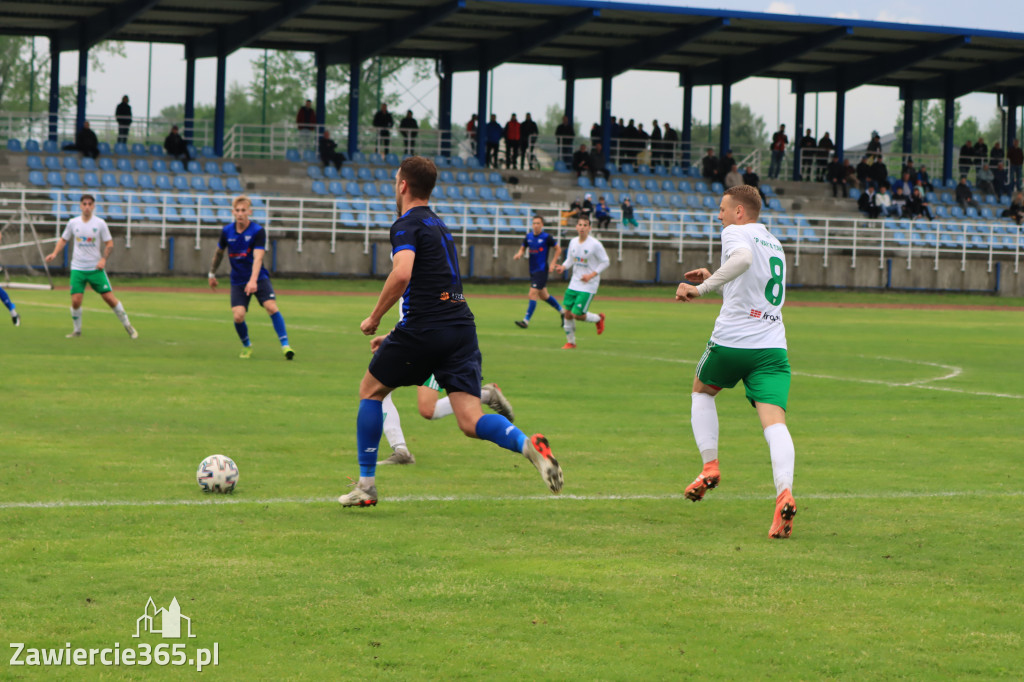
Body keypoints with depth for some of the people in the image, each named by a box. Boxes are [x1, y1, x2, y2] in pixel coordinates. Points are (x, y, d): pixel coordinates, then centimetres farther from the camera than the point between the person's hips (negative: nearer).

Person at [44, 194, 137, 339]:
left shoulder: (100, 223, -3)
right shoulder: (73, 223, 2)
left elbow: (109, 244, 2)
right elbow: (63, 240, 14)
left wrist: (103, 259, -12)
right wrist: (54, 254, -1)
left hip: (96, 268, -1)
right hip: (77, 268, 1)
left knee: (109, 297, -5)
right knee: (75, 301, -9)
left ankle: (128, 326, 10)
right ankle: (77, 330, 11)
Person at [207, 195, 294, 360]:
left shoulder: (258, 231, -14)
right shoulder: (227, 231, -2)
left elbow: (258, 257, -24)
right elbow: (219, 252, 18)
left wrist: (253, 280, -37)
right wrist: (212, 273, 26)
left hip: (259, 278, -2)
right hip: (238, 281, 2)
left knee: (272, 307, -23)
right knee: (238, 316, -14)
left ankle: (285, 345, -15)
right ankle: (246, 346, 14)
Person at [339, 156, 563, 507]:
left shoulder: (407, 225, -2)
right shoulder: (438, 224, 25)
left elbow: (401, 274, -21)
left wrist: (374, 319, -8)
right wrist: (394, 335, 33)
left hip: (426, 329, -7)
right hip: (462, 327, 7)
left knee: (370, 389, 16)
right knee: (471, 422, -3)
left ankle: (366, 485, 17)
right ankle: (528, 445, -32)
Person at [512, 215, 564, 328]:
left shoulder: (546, 237, -10)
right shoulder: (529, 236, 6)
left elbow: (558, 249, -1)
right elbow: (523, 248, 18)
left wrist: (553, 263, -7)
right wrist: (519, 254, -5)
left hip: (542, 270, -7)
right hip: (532, 270, 7)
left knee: (533, 294, -15)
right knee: (543, 296, 17)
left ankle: (526, 321, -14)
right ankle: (562, 311, 37)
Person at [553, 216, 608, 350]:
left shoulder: (595, 244, -13)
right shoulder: (573, 242, 4)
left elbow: (605, 262, -8)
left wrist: (591, 275, -17)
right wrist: (563, 267, -6)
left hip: (589, 286, -6)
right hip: (574, 284, 6)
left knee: (577, 315, -11)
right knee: (567, 313, 3)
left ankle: (599, 318, 19)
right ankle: (570, 342, 20)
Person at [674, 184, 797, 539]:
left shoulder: (736, 232, -1)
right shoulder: (774, 244, 25)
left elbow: (743, 259, -25)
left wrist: (702, 288, -23)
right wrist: (713, 279, 34)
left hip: (732, 341, -5)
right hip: (773, 346, 5)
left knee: (701, 391, 25)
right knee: (774, 420, -10)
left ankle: (710, 466, 14)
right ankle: (784, 492, -33)